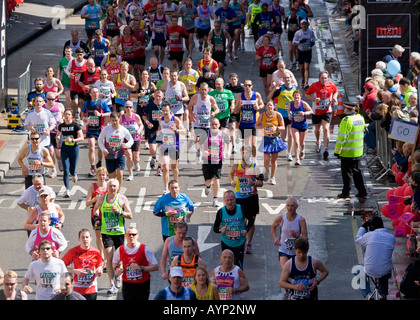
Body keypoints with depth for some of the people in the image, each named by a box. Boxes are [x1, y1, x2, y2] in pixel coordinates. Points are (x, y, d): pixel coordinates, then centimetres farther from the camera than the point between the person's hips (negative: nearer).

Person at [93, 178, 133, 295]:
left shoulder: (122, 199, -3)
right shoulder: (102, 199, 4)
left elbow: (130, 215, -4)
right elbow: (96, 208, 25)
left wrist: (119, 211, -19)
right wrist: (96, 218, 8)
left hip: (119, 232, -1)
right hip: (106, 232, 1)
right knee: (109, 259, -8)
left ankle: (118, 276, 37)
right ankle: (112, 285, -6)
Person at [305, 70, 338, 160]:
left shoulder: (331, 85, -4)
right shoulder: (314, 85, -9)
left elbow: (336, 92, 17)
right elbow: (306, 94, -1)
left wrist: (335, 97, -4)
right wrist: (313, 99, -18)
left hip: (327, 111, -1)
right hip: (316, 111, 1)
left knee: (326, 129, -13)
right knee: (317, 129, 16)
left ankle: (326, 150, -14)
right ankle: (318, 143, 47)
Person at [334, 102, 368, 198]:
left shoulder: (346, 120, -20)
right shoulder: (360, 118, 4)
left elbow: (342, 137, -19)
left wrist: (337, 150, -12)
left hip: (347, 152, -7)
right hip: (358, 152, 7)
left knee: (346, 172, 4)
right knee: (356, 171, 17)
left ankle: (346, 192, 10)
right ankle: (362, 191, 17)